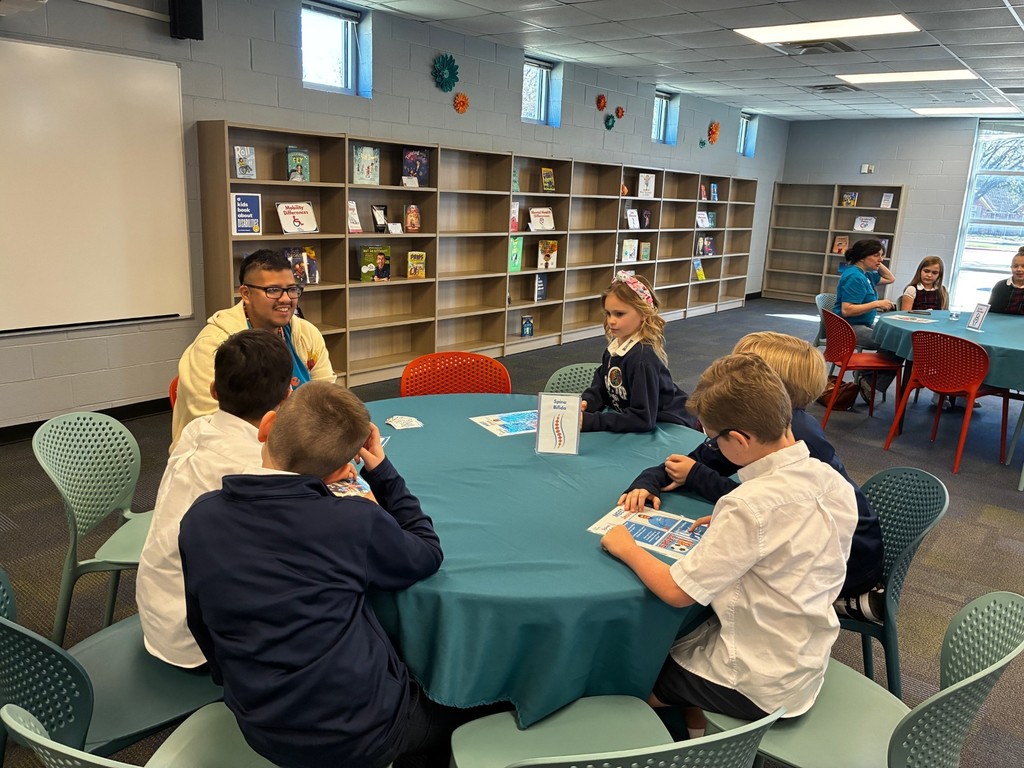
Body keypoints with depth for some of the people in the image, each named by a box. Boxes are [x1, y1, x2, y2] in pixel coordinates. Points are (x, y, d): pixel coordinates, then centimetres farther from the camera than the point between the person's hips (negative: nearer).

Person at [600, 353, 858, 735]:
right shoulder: (835, 482, -8)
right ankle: (699, 736, 30)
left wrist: (626, 548, -11)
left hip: (759, 687, -7)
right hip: (806, 666, 8)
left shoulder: (751, 506, -32)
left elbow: (676, 591, -26)